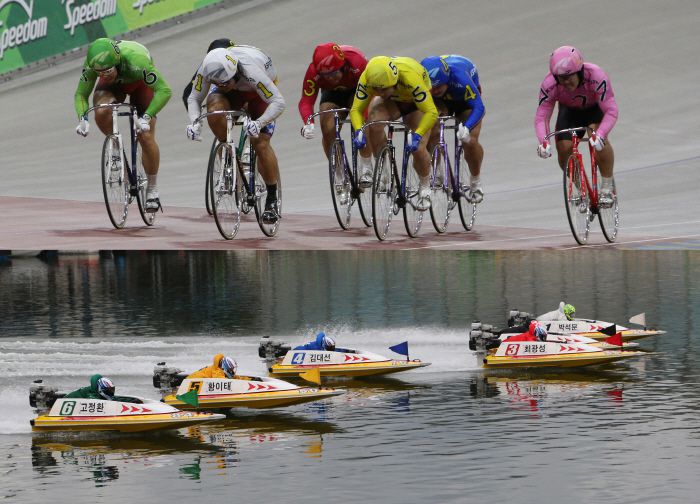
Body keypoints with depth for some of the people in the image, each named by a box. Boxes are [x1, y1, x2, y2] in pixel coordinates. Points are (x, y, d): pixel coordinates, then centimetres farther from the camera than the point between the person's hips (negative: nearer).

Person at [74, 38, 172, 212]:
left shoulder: (136, 60, -44)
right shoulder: (92, 64, -34)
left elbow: (164, 91, -39)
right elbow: (81, 94, -18)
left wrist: (146, 117, -49)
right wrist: (83, 118, -36)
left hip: (139, 83, -2)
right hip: (113, 85, 2)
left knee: (146, 137, -12)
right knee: (101, 113, -32)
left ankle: (152, 191, 7)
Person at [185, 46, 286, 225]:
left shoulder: (251, 70, -43)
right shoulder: (206, 69, -32)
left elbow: (279, 102, -43)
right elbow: (194, 98, -18)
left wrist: (258, 123, -57)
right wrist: (194, 122, -37)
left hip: (259, 92, -3)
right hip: (234, 93, 3)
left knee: (261, 144, -16)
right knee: (214, 106, -32)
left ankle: (272, 200, -1)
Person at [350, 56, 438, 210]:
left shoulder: (410, 77, -43)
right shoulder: (367, 78, -33)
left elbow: (431, 112, -42)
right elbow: (356, 109, -25)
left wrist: (417, 135, -54)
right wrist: (359, 131, -44)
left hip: (416, 104, -2)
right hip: (391, 102, 3)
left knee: (418, 148, -17)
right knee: (375, 123, -31)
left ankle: (425, 188, 11)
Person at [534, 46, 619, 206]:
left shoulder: (596, 77, -39)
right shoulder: (549, 85, -31)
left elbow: (611, 111, -40)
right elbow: (541, 116, -27)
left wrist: (599, 134, -57)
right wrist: (543, 141, -46)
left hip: (595, 108, -3)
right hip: (569, 111, 3)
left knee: (599, 140, -31)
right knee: (564, 148, -16)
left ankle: (607, 188, -15)